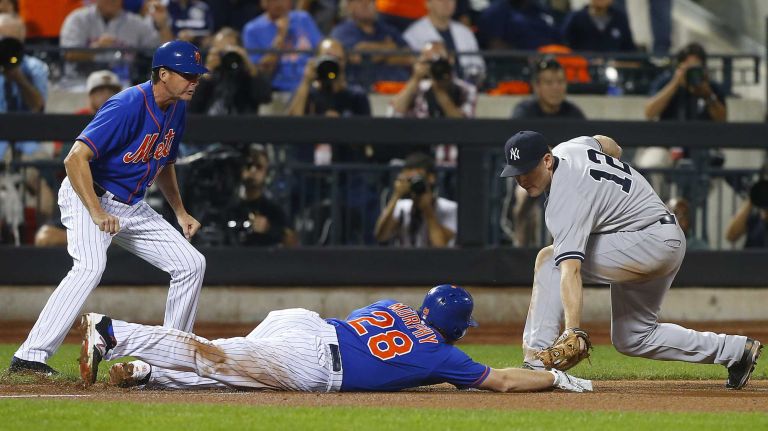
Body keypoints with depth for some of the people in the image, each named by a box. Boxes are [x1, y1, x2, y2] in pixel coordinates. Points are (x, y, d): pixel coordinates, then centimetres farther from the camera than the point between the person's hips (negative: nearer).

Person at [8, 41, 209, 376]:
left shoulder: (176, 109, 4)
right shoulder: (128, 106, -24)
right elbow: (76, 158, -29)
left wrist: (180, 212, 17)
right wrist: (97, 213, -34)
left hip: (133, 207, 9)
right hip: (89, 197, -9)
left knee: (191, 263, 4)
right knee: (91, 266, -33)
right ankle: (30, 357, -36)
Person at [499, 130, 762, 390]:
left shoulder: (566, 202, -27)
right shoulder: (567, 149, 0)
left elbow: (571, 269, -38)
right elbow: (610, 146, 23)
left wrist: (573, 330, -45)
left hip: (653, 242, -11)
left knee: (549, 259, -20)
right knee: (633, 339, 17)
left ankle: (537, 362, -23)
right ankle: (737, 350, 23)